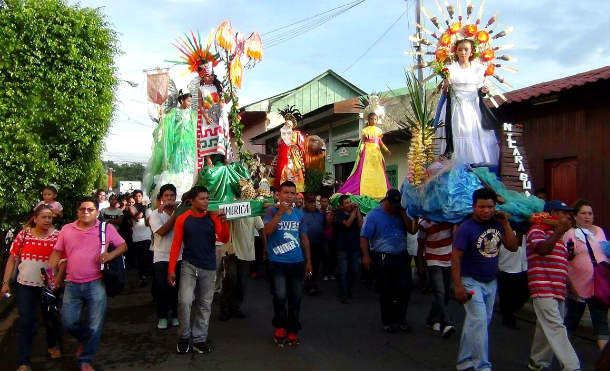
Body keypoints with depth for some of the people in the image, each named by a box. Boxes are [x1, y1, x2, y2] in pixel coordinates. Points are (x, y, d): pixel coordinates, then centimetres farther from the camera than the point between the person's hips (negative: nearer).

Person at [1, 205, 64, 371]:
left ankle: (52, 345, 43)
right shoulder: (24, 234, -1)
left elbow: (63, 261, -7)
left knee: (51, 318, 16)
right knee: (26, 322, 0)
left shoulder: (57, 236, -6)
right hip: (25, 286, 0)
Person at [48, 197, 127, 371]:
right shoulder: (66, 229, 7)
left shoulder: (106, 228, -1)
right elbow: (57, 252, 11)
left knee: (94, 325, 2)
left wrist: (111, 255, -15)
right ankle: (85, 340, 37)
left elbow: (123, 246, 4)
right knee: (69, 321, 5)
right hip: (72, 284, 3)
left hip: (95, 284, -2)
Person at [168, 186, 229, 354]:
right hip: (189, 266, -2)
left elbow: (224, 239, -7)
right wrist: (171, 269, -7)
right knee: (185, 301, -13)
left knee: (205, 304, 9)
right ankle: (183, 337, 9)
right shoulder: (182, 219, -6)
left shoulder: (213, 218, -2)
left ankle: (199, 339, 21)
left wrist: (224, 222, -24)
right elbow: (176, 245, -4)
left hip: (209, 267, 2)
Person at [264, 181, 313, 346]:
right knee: (280, 296, -13)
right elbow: (267, 231, -17)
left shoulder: (299, 214, 11)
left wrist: (308, 261, 14)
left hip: (297, 262, 4)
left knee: (295, 298, 8)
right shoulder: (272, 211, -1)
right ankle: (280, 326, 13)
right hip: (277, 262, -4)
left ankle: (292, 330, 24)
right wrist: (280, 212, -19)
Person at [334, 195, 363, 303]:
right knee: (343, 272, 0)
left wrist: (357, 211, -10)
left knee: (355, 270, 9)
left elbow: (361, 225, -7)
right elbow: (347, 224, -19)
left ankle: (348, 290, 30)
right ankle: (343, 295, 8)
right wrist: (353, 211, -16)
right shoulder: (339, 214, -4)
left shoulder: (357, 212, 6)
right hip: (343, 247, -4)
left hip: (355, 246, 4)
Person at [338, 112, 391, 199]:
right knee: (365, 171, -11)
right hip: (367, 151, -4)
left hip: (377, 152, 4)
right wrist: (360, 150, -17)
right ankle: (364, 191, -14)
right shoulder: (365, 130, 4)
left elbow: (380, 142, 17)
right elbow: (362, 142, -2)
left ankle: (378, 192, 2)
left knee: (379, 172, 0)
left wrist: (386, 150, 8)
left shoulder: (378, 130, 14)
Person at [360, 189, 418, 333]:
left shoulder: (400, 213, 9)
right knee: (387, 292, 7)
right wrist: (366, 256, -18)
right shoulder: (373, 215, -3)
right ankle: (388, 321, 22)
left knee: (405, 289, 6)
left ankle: (401, 319, 24)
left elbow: (411, 229, 1)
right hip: (384, 259, -4)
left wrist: (403, 213, -6)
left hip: (402, 257, 4)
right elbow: (364, 237, -7)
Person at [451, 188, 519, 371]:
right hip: (471, 282, -6)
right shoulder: (466, 229, -17)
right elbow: (455, 257, -18)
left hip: (491, 282, 6)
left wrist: (505, 223, -10)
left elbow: (513, 247, -1)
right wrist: (458, 286, -22)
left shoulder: (497, 224, 1)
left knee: (478, 323, 13)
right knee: (479, 322, -9)